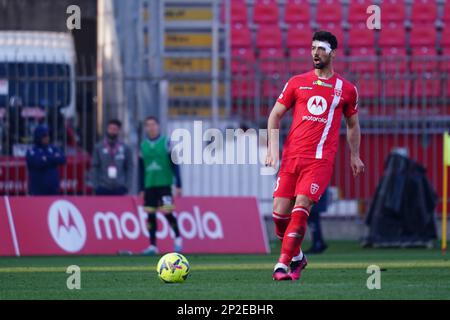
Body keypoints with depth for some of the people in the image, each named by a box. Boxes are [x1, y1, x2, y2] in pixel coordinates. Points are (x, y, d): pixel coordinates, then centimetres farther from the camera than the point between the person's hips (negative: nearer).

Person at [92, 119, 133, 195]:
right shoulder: (99, 147, 6)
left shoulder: (125, 148, 6)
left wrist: (127, 186, -3)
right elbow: (95, 167, 5)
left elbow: (129, 168, 6)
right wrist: (96, 186, -4)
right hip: (103, 189, 0)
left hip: (119, 189, 0)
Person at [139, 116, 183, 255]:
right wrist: (141, 189, 13)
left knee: (167, 212, -12)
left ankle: (177, 238, 9)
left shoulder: (166, 143, -1)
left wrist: (178, 185, -4)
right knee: (150, 214, 3)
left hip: (164, 184, -4)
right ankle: (152, 245, 10)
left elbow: (174, 164, -1)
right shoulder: (143, 145, 9)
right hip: (149, 185, 4)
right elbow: (141, 169, 14)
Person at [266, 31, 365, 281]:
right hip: (291, 156, 2)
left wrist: (355, 156, 23)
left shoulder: (346, 89, 9)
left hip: (321, 159, -2)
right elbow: (276, 114, 12)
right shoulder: (297, 83, 10)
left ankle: (283, 264, -14)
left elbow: (353, 124, 22)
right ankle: (297, 256, 20)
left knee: (301, 209, -17)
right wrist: (273, 147, 1)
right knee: (280, 212, -3)